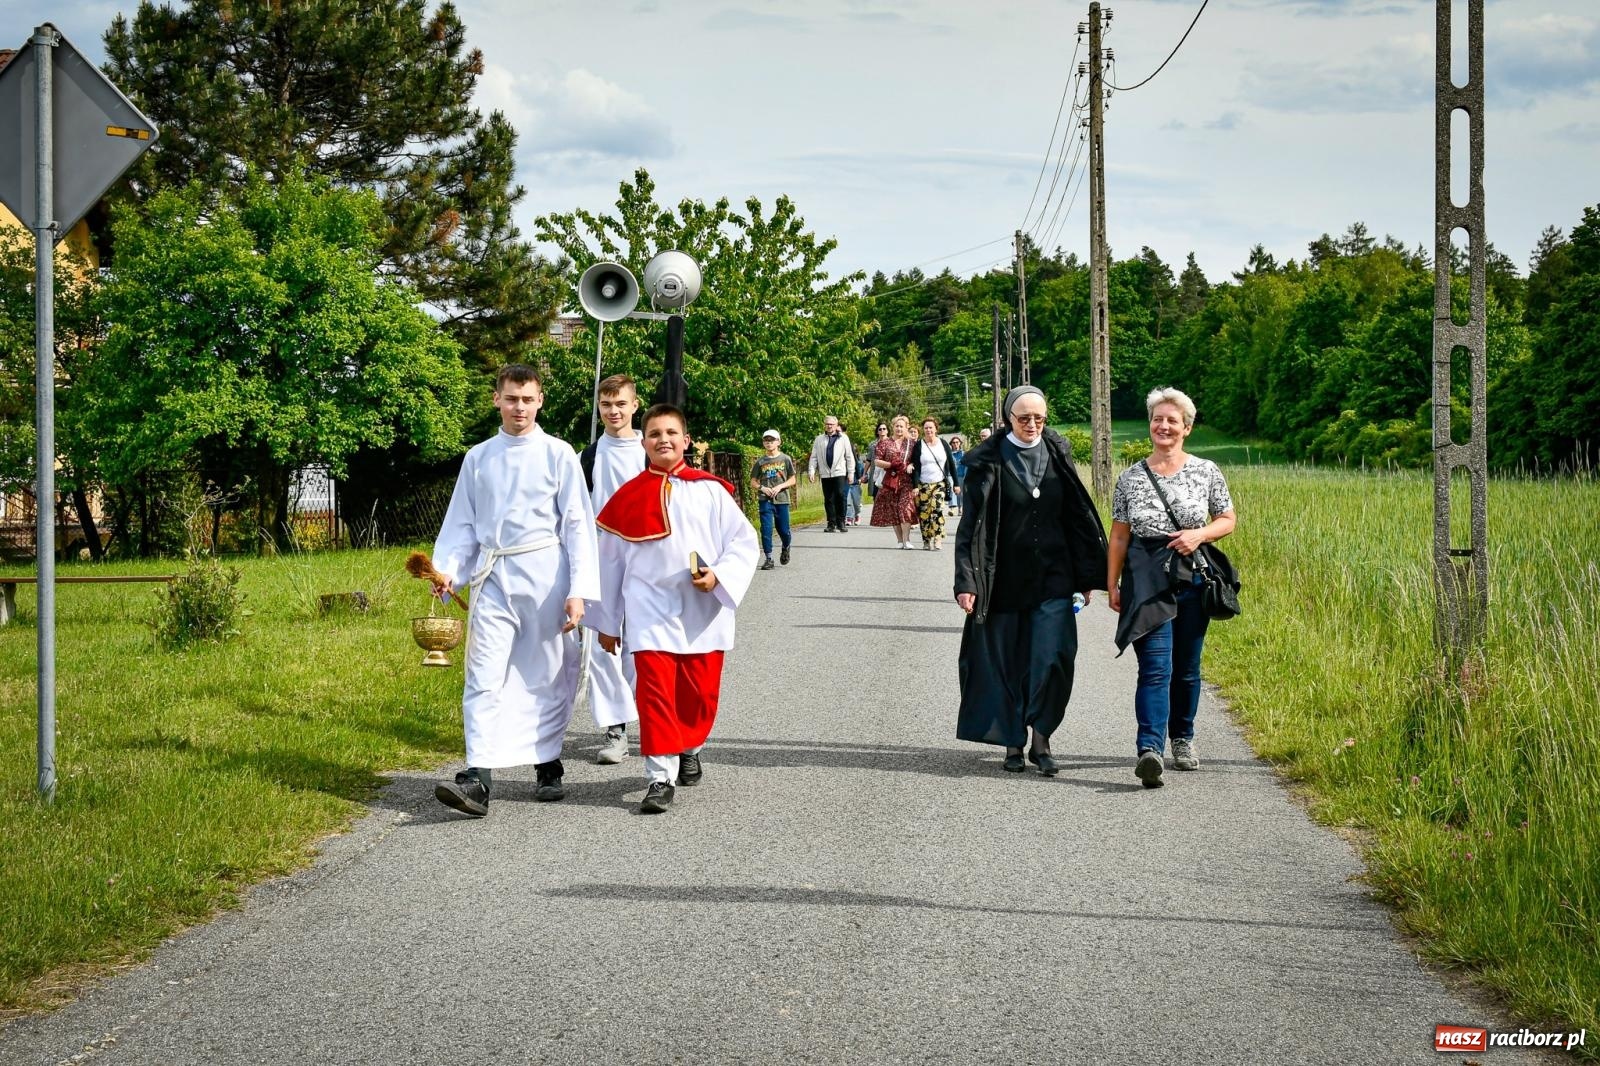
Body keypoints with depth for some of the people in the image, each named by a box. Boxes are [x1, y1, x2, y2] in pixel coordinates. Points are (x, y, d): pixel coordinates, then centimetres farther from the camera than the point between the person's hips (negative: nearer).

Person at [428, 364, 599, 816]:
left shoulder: (558, 454, 1)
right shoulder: (478, 458, 9)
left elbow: (577, 524, 0)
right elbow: (461, 525, 13)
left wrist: (578, 589, -7)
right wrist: (448, 571, -4)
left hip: (545, 575, -2)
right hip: (493, 578, 2)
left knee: (548, 676, 7)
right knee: (484, 677, -9)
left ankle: (548, 766, 24)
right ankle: (478, 779, -16)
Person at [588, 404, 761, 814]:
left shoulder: (710, 490, 2)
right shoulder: (628, 496, 4)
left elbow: (743, 541, 4)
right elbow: (609, 560, 11)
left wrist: (719, 575, -14)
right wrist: (606, 622, 13)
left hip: (703, 611, 1)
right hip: (651, 610, -1)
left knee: (700, 693, 7)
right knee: (655, 691, -11)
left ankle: (689, 749, 36)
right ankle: (659, 777, -9)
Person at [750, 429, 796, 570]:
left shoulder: (785, 459, 3)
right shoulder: (760, 462, 5)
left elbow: (792, 480, 5)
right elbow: (753, 481, 10)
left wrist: (780, 486, -12)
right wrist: (762, 488, -9)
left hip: (782, 500, 0)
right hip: (765, 500, 0)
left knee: (783, 530, 3)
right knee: (766, 529, -9)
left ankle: (786, 549, 33)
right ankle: (768, 558, -4)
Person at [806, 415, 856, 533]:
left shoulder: (843, 438, 6)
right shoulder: (819, 439, 11)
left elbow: (849, 456, 7)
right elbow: (814, 457, 11)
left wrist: (850, 472, 3)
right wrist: (811, 471, 1)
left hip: (839, 472, -2)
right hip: (825, 474, 3)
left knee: (840, 495, -17)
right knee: (828, 500, 4)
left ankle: (840, 522, -6)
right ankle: (831, 524, 10)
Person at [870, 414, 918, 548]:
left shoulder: (911, 443, 9)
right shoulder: (884, 442, 6)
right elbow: (876, 461, 1)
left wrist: (911, 466, -9)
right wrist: (891, 465, -12)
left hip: (906, 481, -1)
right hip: (890, 481, 1)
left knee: (905, 508, -15)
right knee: (893, 511, 2)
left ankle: (906, 539, -14)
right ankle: (900, 540, 11)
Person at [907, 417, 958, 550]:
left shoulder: (943, 444, 7)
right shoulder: (918, 446, 2)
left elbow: (951, 464, 10)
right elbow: (915, 467, -2)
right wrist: (915, 486, -11)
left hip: (939, 483, 0)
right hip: (923, 484, 0)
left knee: (937, 509, -17)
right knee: (924, 513, -1)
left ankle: (938, 541, -20)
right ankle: (926, 541, 8)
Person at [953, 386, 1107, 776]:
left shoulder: (1057, 455, 5)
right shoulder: (989, 462, -4)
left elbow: (1078, 517, 11)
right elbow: (971, 524, -5)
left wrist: (1087, 577, 9)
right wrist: (966, 581, -12)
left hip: (1052, 577, 2)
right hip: (1006, 579, -2)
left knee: (1054, 657, -9)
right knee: (1007, 662, 5)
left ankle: (1041, 738, 1)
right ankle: (1013, 742, 16)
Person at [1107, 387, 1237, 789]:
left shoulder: (1206, 472, 4)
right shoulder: (1131, 478, 4)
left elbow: (1228, 520, 11)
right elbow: (1119, 536, 7)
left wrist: (1200, 534, -9)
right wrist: (1112, 585, 3)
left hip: (1192, 578, 2)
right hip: (1147, 580, -2)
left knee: (1187, 667, 11)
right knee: (1155, 666, -14)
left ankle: (1182, 738, 30)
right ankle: (1149, 749, -24)